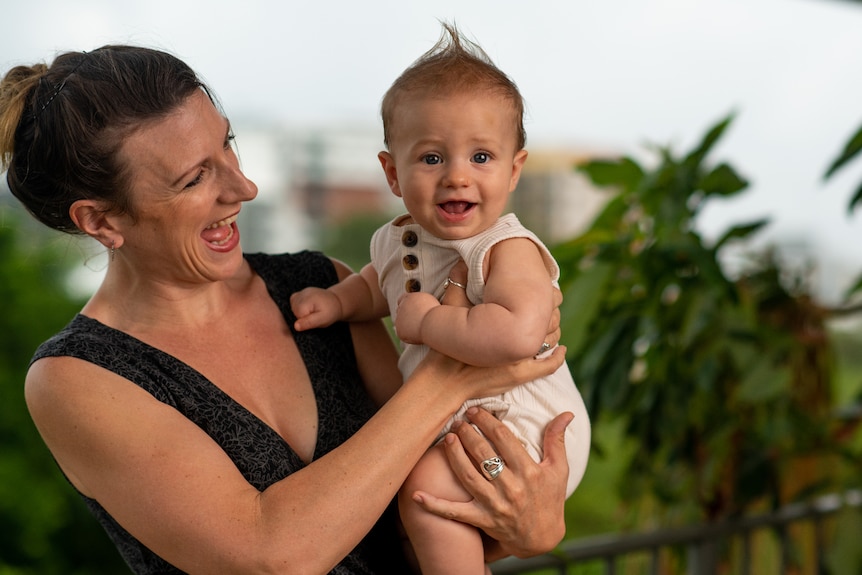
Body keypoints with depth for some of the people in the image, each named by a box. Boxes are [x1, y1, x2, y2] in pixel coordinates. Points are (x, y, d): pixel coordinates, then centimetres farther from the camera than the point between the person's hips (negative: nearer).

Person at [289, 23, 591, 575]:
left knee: (426, 485, -26)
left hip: (527, 428, -9)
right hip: (443, 418, 9)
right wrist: (336, 301, 4)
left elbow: (518, 334, -43)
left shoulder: (509, 250, -24)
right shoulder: (399, 239, 1)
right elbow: (377, 285, 25)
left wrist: (428, 320, -31)